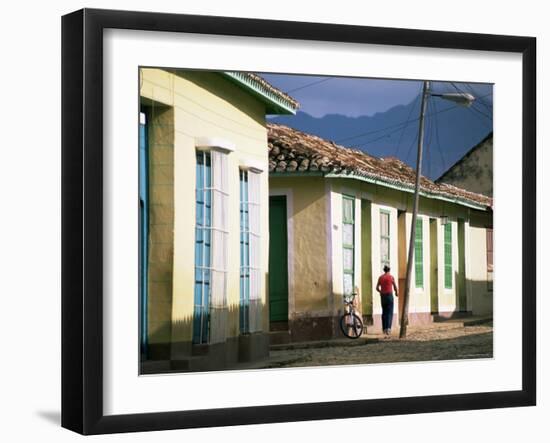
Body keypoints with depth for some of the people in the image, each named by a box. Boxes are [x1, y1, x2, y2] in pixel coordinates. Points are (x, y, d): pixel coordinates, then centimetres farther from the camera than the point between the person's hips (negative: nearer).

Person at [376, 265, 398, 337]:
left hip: (383, 296, 4)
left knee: (384, 312, 14)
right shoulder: (391, 277, -4)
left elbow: (377, 288, 8)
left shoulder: (380, 277, 7)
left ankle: (384, 328, 14)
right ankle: (388, 328, -21)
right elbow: (395, 287, 0)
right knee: (390, 313, -7)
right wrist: (396, 293, 21)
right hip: (389, 295, -4)